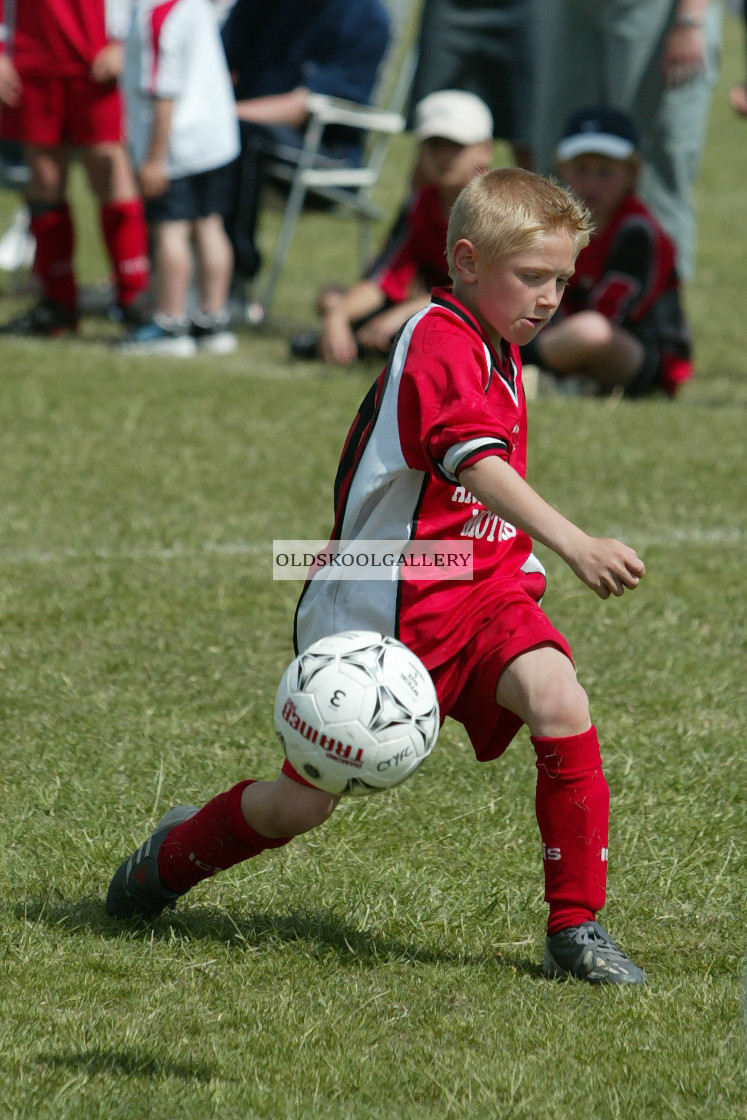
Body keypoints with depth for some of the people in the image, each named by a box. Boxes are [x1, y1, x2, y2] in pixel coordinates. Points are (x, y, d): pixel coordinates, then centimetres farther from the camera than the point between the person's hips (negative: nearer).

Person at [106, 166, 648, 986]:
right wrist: (574, 545, -48)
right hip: (387, 609, -7)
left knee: (560, 703, -23)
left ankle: (576, 929, -16)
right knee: (302, 804, 6)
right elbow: (476, 463, -37)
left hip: (483, 590, 7)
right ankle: (179, 853, 39)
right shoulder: (440, 343, -20)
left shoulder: (494, 348, 9)